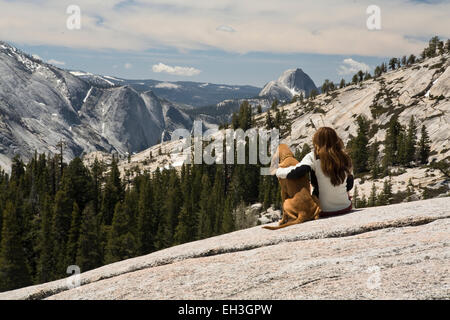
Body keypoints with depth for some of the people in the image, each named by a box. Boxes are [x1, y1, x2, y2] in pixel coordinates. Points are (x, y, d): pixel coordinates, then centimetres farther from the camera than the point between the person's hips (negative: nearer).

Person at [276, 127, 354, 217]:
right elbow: (349, 185, 9)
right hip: (346, 208, 4)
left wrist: (279, 172, -7)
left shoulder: (314, 157, -14)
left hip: (324, 211, -4)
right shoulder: (344, 158, -1)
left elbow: (295, 173, -26)